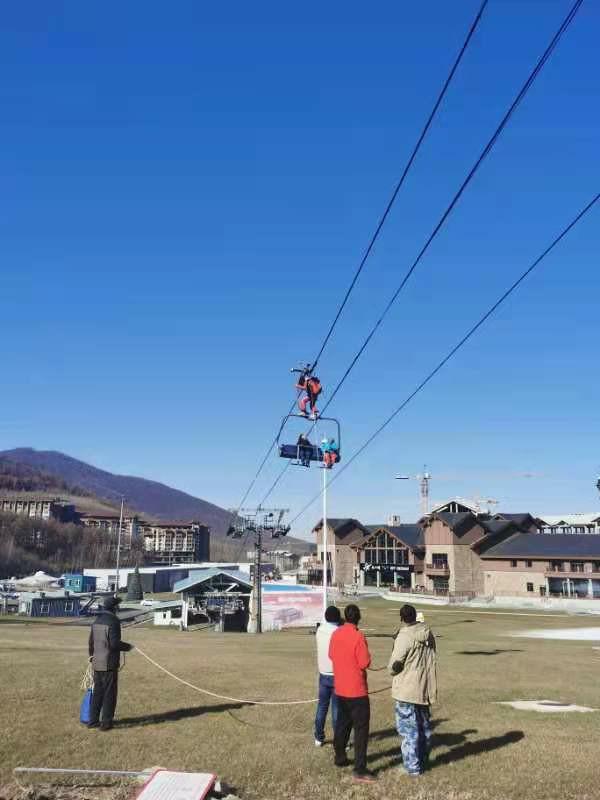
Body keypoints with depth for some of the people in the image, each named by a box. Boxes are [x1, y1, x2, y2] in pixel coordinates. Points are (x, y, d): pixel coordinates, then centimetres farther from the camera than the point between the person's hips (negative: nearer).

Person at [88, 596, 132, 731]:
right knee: (109, 694, 3)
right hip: (109, 664, -7)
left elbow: (91, 641, 16)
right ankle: (106, 722, 7)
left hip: (97, 663, 8)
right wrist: (127, 647, -4)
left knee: (97, 692, 17)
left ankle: (93, 720, 22)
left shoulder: (97, 621, 9)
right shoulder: (113, 621, -16)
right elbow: (114, 643, -22)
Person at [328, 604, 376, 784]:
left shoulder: (335, 634, 1)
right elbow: (365, 663, -19)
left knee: (342, 723, 22)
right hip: (356, 690, -7)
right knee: (361, 729, -2)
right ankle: (359, 770, -3)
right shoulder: (358, 636, -20)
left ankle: (340, 757, 33)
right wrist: (366, 656, 0)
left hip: (340, 688, 7)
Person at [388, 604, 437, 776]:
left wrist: (392, 667, 3)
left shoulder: (404, 637, -21)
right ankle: (423, 761, 33)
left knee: (408, 729, 5)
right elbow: (430, 660, 10)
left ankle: (412, 767, 10)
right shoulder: (428, 635, 0)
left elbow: (393, 667, -17)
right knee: (424, 726, 20)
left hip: (406, 691, -7)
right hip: (425, 689, 7)